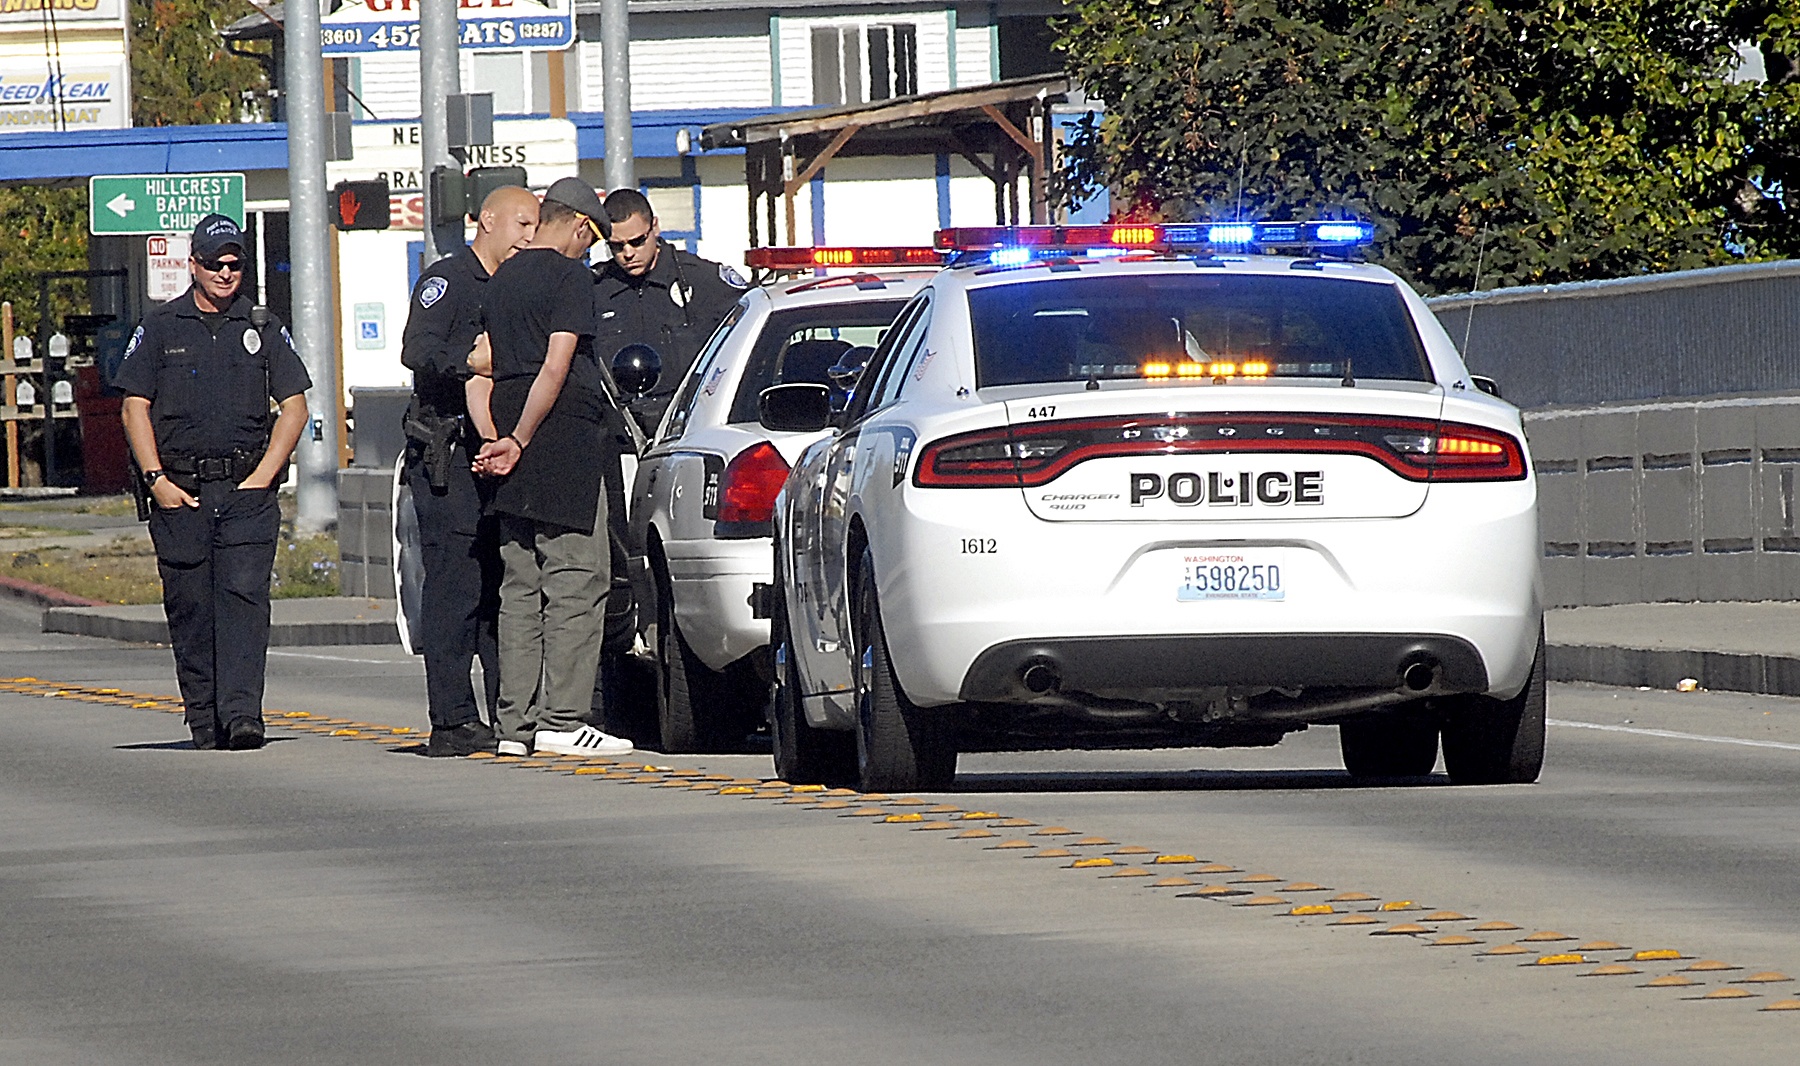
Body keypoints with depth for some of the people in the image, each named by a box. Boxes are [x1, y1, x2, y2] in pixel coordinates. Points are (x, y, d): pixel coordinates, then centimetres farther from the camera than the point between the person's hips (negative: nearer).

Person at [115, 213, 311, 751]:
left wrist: (263, 476, -2)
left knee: (244, 595, -14)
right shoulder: (160, 328, 8)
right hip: (179, 490, 0)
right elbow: (135, 406, 6)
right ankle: (203, 720, 10)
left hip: (247, 489, 0)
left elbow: (294, 406, 9)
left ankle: (241, 712, -22)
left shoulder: (264, 329, 10)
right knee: (189, 606, 1)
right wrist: (156, 479, -5)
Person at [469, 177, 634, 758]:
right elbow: (557, 367, -15)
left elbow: (478, 372, 14)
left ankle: (516, 721, 6)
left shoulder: (501, 280, 18)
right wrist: (519, 441, -11)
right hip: (565, 442, -8)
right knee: (576, 582, -6)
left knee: (521, 588, 9)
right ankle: (561, 719, -10)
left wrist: (495, 437, 4)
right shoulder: (571, 276, -7)